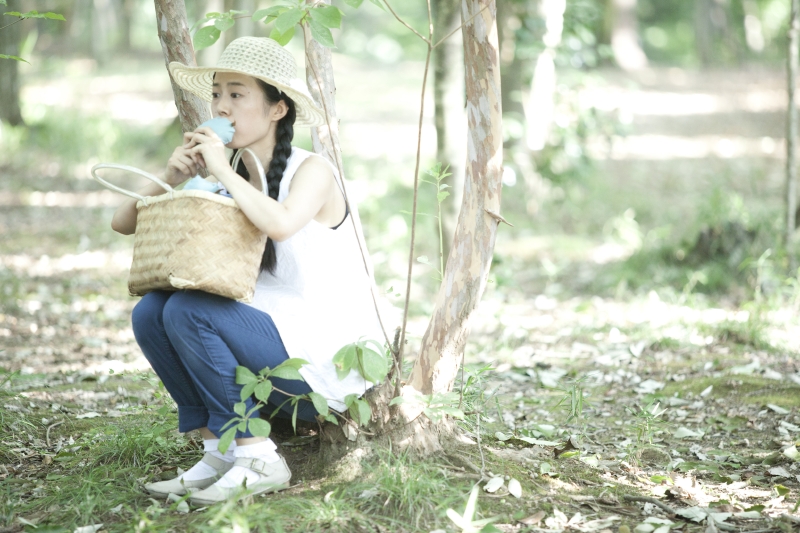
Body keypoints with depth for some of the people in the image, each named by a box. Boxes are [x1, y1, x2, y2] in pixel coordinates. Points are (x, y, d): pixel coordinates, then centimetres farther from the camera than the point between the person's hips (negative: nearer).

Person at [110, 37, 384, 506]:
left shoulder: (311, 171, -11)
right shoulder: (222, 181, 8)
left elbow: (280, 223, -36)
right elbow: (124, 223, 8)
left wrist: (224, 170, -21)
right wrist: (172, 179, -10)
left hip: (328, 365, -7)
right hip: (270, 350, 7)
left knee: (189, 310, -24)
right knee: (150, 312, -11)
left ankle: (258, 459, -15)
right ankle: (219, 452, -4)